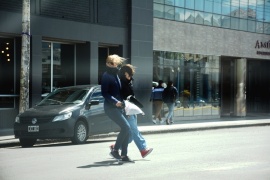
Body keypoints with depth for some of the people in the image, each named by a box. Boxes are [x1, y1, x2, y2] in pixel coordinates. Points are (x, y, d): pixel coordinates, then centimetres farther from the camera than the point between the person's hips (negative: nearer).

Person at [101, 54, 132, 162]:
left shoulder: (115, 75, 17)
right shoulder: (106, 76, -9)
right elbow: (104, 93, -15)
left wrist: (122, 101, 15)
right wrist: (115, 101, -24)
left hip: (118, 107, 9)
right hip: (111, 107, -9)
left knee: (126, 129, 5)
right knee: (126, 127, -17)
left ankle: (124, 155, 10)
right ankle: (115, 150, -6)